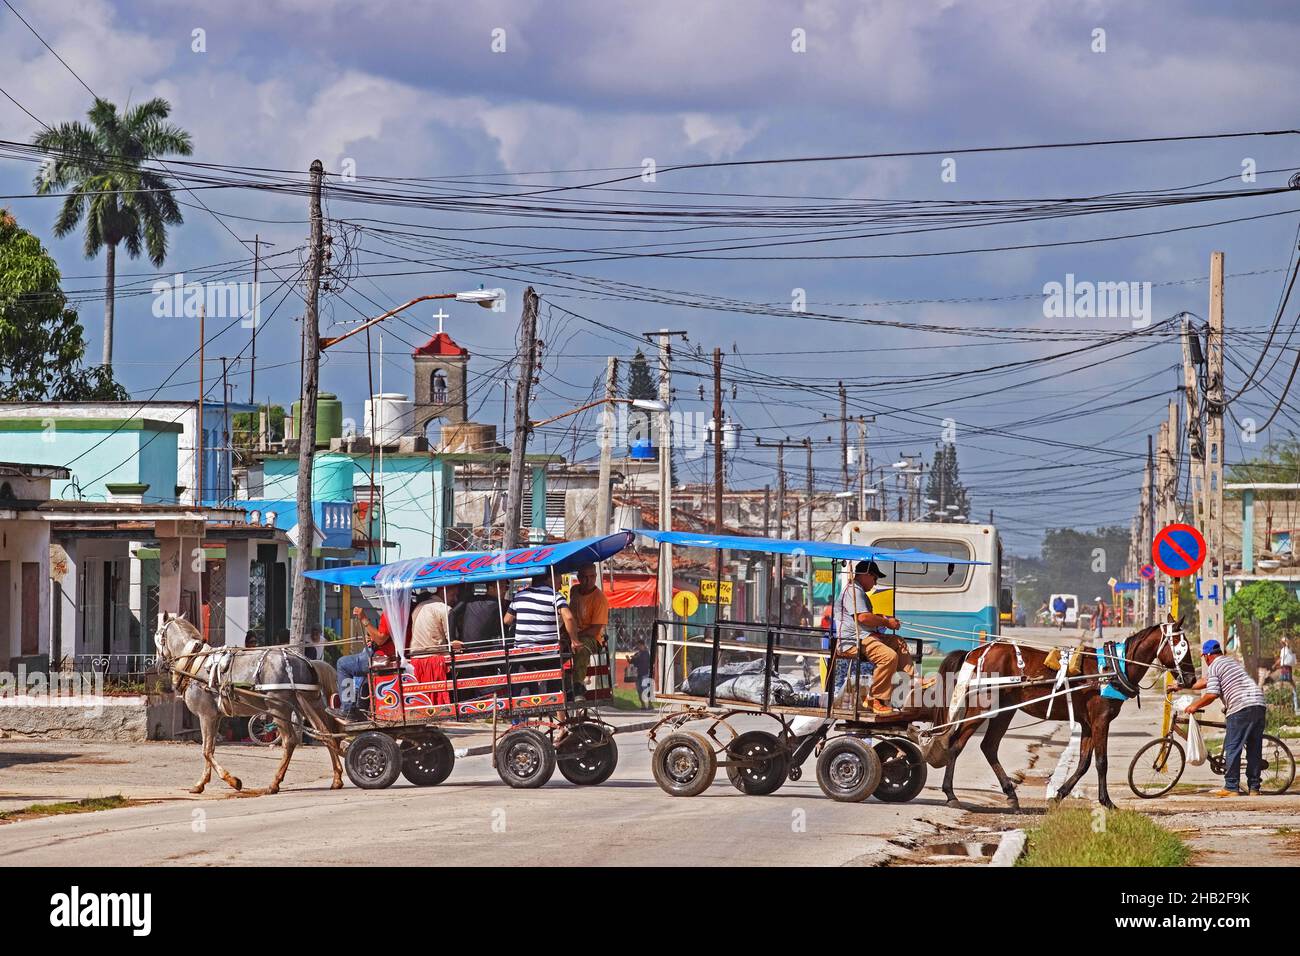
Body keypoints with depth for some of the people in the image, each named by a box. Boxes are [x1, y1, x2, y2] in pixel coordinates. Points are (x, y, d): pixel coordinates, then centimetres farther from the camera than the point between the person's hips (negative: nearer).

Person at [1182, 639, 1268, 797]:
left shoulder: (1213, 667, 2)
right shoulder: (1232, 661, 28)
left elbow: (1211, 695, -9)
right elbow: (1205, 681, 37)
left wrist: (1194, 706, 6)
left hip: (1240, 708, -8)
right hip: (1259, 704, 8)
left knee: (1232, 748, -2)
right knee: (1254, 749, 10)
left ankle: (1231, 788, -5)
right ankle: (1254, 788, 12)